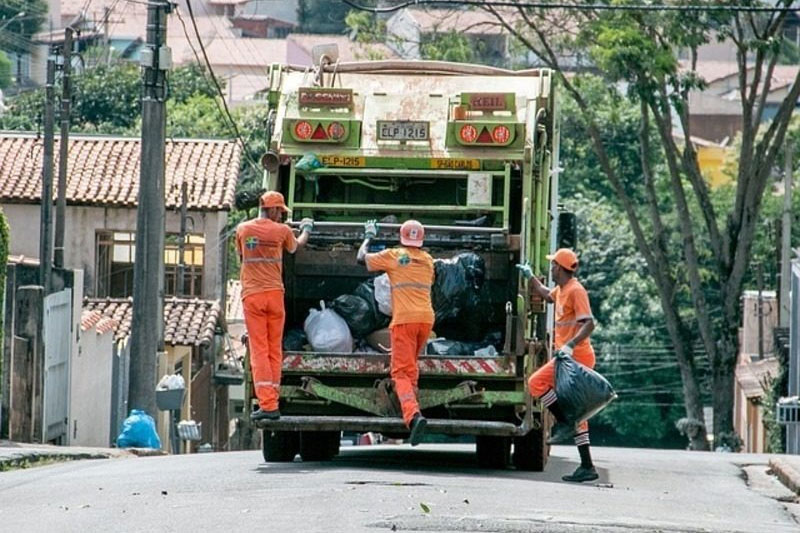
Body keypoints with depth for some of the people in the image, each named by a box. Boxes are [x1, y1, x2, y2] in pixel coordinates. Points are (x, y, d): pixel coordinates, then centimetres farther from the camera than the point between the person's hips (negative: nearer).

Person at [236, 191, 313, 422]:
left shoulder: (243, 229, 3)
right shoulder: (282, 231, 0)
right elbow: (295, 246, 22)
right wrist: (306, 230, 44)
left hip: (251, 295, 0)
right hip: (274, 293, 0)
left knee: (259, 350, -4)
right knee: (275, 349, 10)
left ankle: (267, 404, -13)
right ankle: (272, 401, 10)